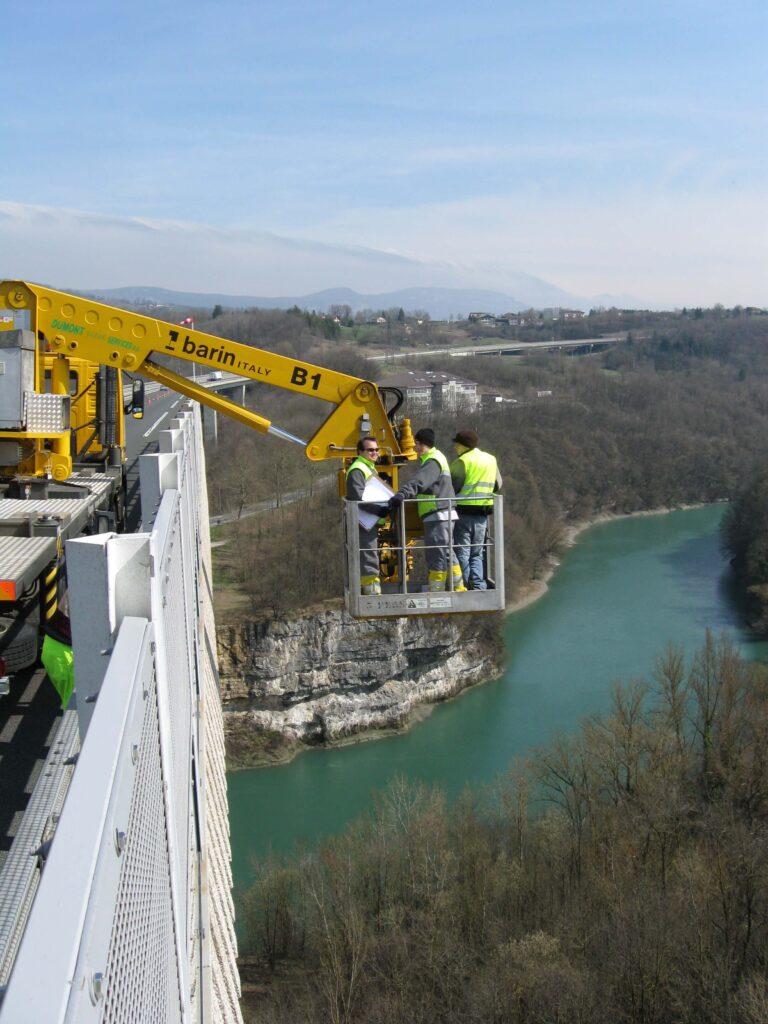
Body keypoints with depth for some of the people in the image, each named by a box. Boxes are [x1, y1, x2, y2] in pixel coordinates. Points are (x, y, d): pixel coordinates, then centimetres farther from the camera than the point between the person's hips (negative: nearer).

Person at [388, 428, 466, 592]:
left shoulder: (433, 461, -13)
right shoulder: (436, 458, 21)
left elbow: (419, 481, -30)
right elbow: (422, 482, 25)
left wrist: (403, 493, -43)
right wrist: (404, 494, 18)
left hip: (438, 515, -11)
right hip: (442, 515, 11)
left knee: (437, 555, -7)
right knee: (447, 554, 16)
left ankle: (436, 592, -4)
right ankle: (458, 588, 21)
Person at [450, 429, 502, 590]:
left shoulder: (462, 462, -10)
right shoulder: (491, 460, 10)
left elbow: (452, 488, -13)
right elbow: (497, 486, 16)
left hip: (463, 512, -6)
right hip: (482, 513, 6)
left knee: (462, 552, 0)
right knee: (477, 553, 13)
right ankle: (478, 586, 5)